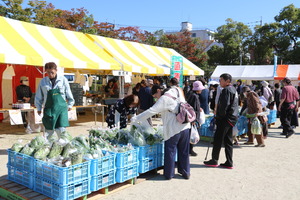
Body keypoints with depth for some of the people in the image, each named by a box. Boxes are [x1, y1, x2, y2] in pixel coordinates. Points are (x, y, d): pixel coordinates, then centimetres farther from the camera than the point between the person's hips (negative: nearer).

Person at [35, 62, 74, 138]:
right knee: (48, 130, 4)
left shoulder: (63, 80, -1)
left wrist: (70, 104, 14)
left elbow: (68, 94, 9)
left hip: (61, 108, -1)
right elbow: (38, 97, 14)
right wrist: (39, 108, 17)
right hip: (48, 109, 1)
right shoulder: (43, 81, 3)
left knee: (61, 130, -5)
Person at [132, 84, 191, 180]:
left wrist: (136, 119, -10)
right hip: (185, 126, 7)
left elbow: (152, 111, -15)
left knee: (170, 151, 6)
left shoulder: (164, 99, -10)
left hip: (174, 129, -7)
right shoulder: (177, 92, 12)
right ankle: (185, 173, 25)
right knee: (184, 151, 16)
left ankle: (169, 174, 15)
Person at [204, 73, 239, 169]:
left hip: (225, 118, -9)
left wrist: (220, 116, -9)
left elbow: (224, 105, -23)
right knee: (228, 140, 12)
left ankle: (214, 160, 9)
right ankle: (229, 163, 15)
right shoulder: (233, 89, 17)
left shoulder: (226, 90, -14)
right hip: (232, 118, 10)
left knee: (218, 139, 0)